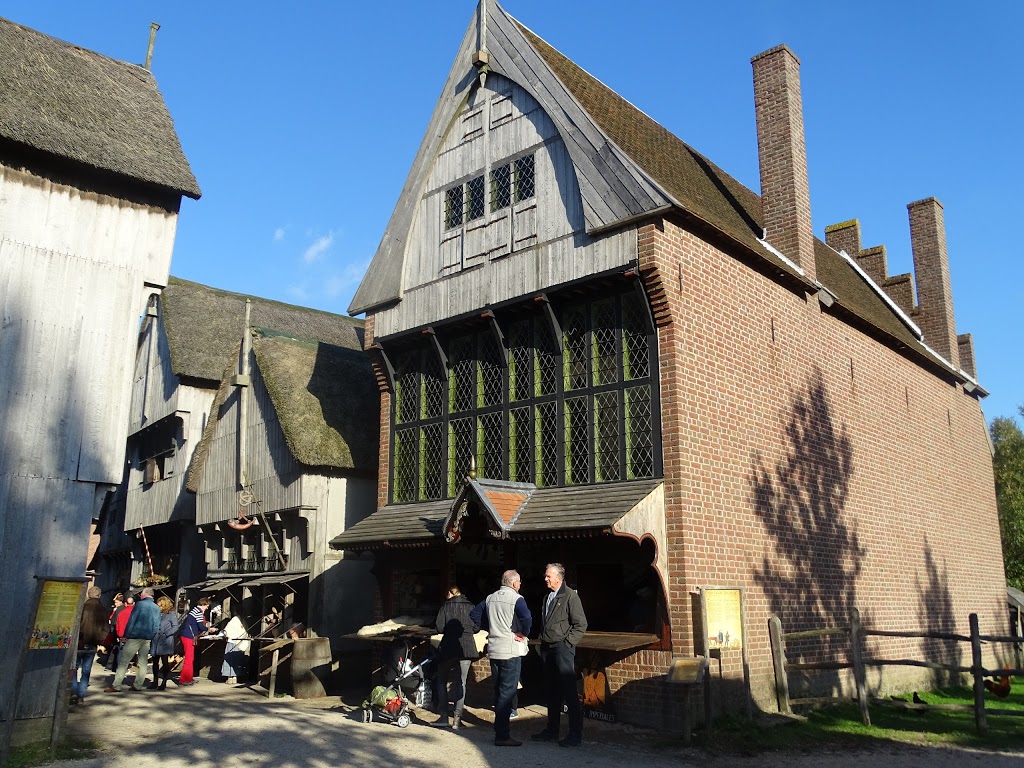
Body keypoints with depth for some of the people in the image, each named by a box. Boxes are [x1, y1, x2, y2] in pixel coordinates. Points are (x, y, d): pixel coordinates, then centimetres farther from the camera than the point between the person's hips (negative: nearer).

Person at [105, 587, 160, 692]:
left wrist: (126, 635, -6)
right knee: (143, 662, 11)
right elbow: (157, 626, 7)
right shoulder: (157, 608, 8)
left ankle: (116, 686, -2)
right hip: (148, 638, 5)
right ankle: (138, 685, 12)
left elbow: (131, 621, -10)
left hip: (135, 636, -5)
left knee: (124, 661, 0)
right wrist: (151, 636, 14)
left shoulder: (140, 604, -7)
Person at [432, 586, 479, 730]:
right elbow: (477, 628, 5)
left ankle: (444, 716, 7)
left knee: (442, 681, 13)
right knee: (461, 683, 8)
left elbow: (439, 627, -6)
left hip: (449, 647, -2)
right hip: (467, 647, 2)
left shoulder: (446, 606, 0)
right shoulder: (471, 607, 7)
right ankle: (457, 719, 1)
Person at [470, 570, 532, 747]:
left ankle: (502, 725, 28)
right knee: (507, 692, -4)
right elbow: (527, 619, -27)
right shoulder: (516, 599, -12)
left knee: (499, 690, 18)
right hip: (510, 651, -7)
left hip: (493, 650, 7)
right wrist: (523, 634, -10)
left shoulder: (490, 598, 8)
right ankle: (502, 735, -4)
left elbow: (474, 615, 13)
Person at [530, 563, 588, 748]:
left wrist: (567, 642, -12)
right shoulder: (548, 597, 16)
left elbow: (581, 624, -11)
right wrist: (542, 642, 15)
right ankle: (552, 730, 23)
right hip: (547, 649, 8)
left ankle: (576, 734, 0)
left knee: (569, 693, -6)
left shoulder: (570, 596, -8)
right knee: (551, 692, 14)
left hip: (562, 648, -8)